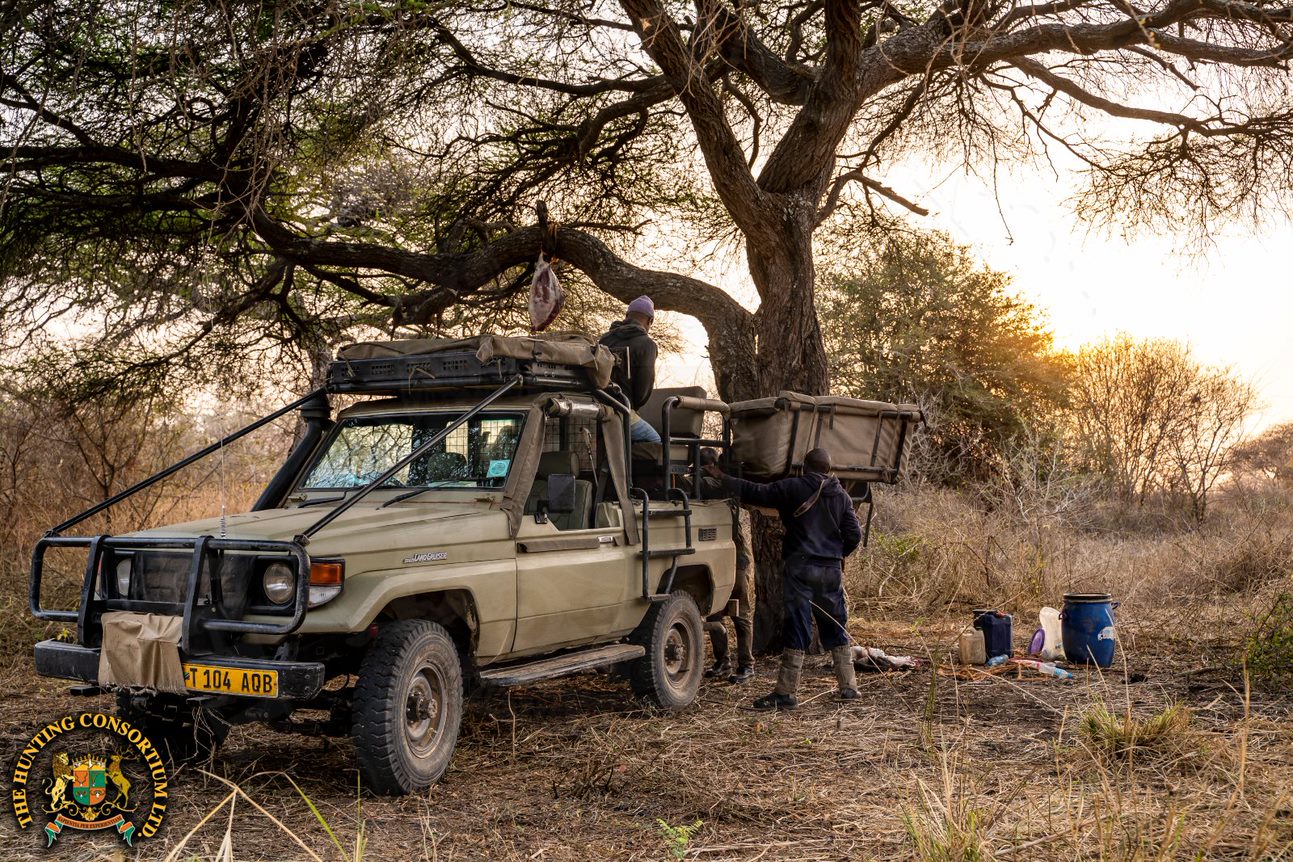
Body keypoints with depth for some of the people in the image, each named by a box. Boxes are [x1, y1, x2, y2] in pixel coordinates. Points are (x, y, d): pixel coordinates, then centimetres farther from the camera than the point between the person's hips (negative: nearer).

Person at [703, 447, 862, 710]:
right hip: (832, 570, 4)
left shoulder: (792, 488, -4)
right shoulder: (841, 496, 10)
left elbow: (755, 492, -5)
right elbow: (854, 535, 8)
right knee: (836, 629, 15)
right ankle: (848, 686, 19)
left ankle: (785, 692, -4)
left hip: (801, 567, -4)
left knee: (797, 630, -5)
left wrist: (722, 478, 4)